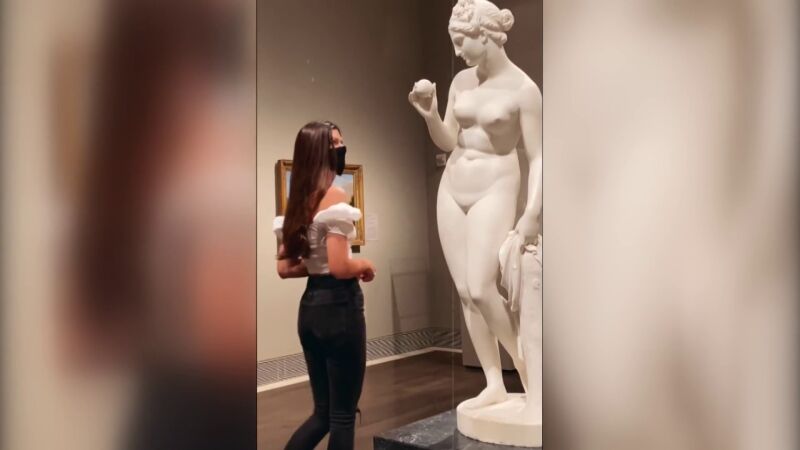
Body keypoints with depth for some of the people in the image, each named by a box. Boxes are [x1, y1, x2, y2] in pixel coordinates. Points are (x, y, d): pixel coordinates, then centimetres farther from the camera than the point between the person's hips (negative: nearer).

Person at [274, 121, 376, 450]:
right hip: (339, 305, -8)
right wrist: (365, 265, -3)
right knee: (343, 414, 6)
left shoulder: (298, 201, 10)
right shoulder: (334, 196, -14)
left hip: (310, 306, 8)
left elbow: (284, 268, 12)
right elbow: (340, 267, -22)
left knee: (323, 412, 19)